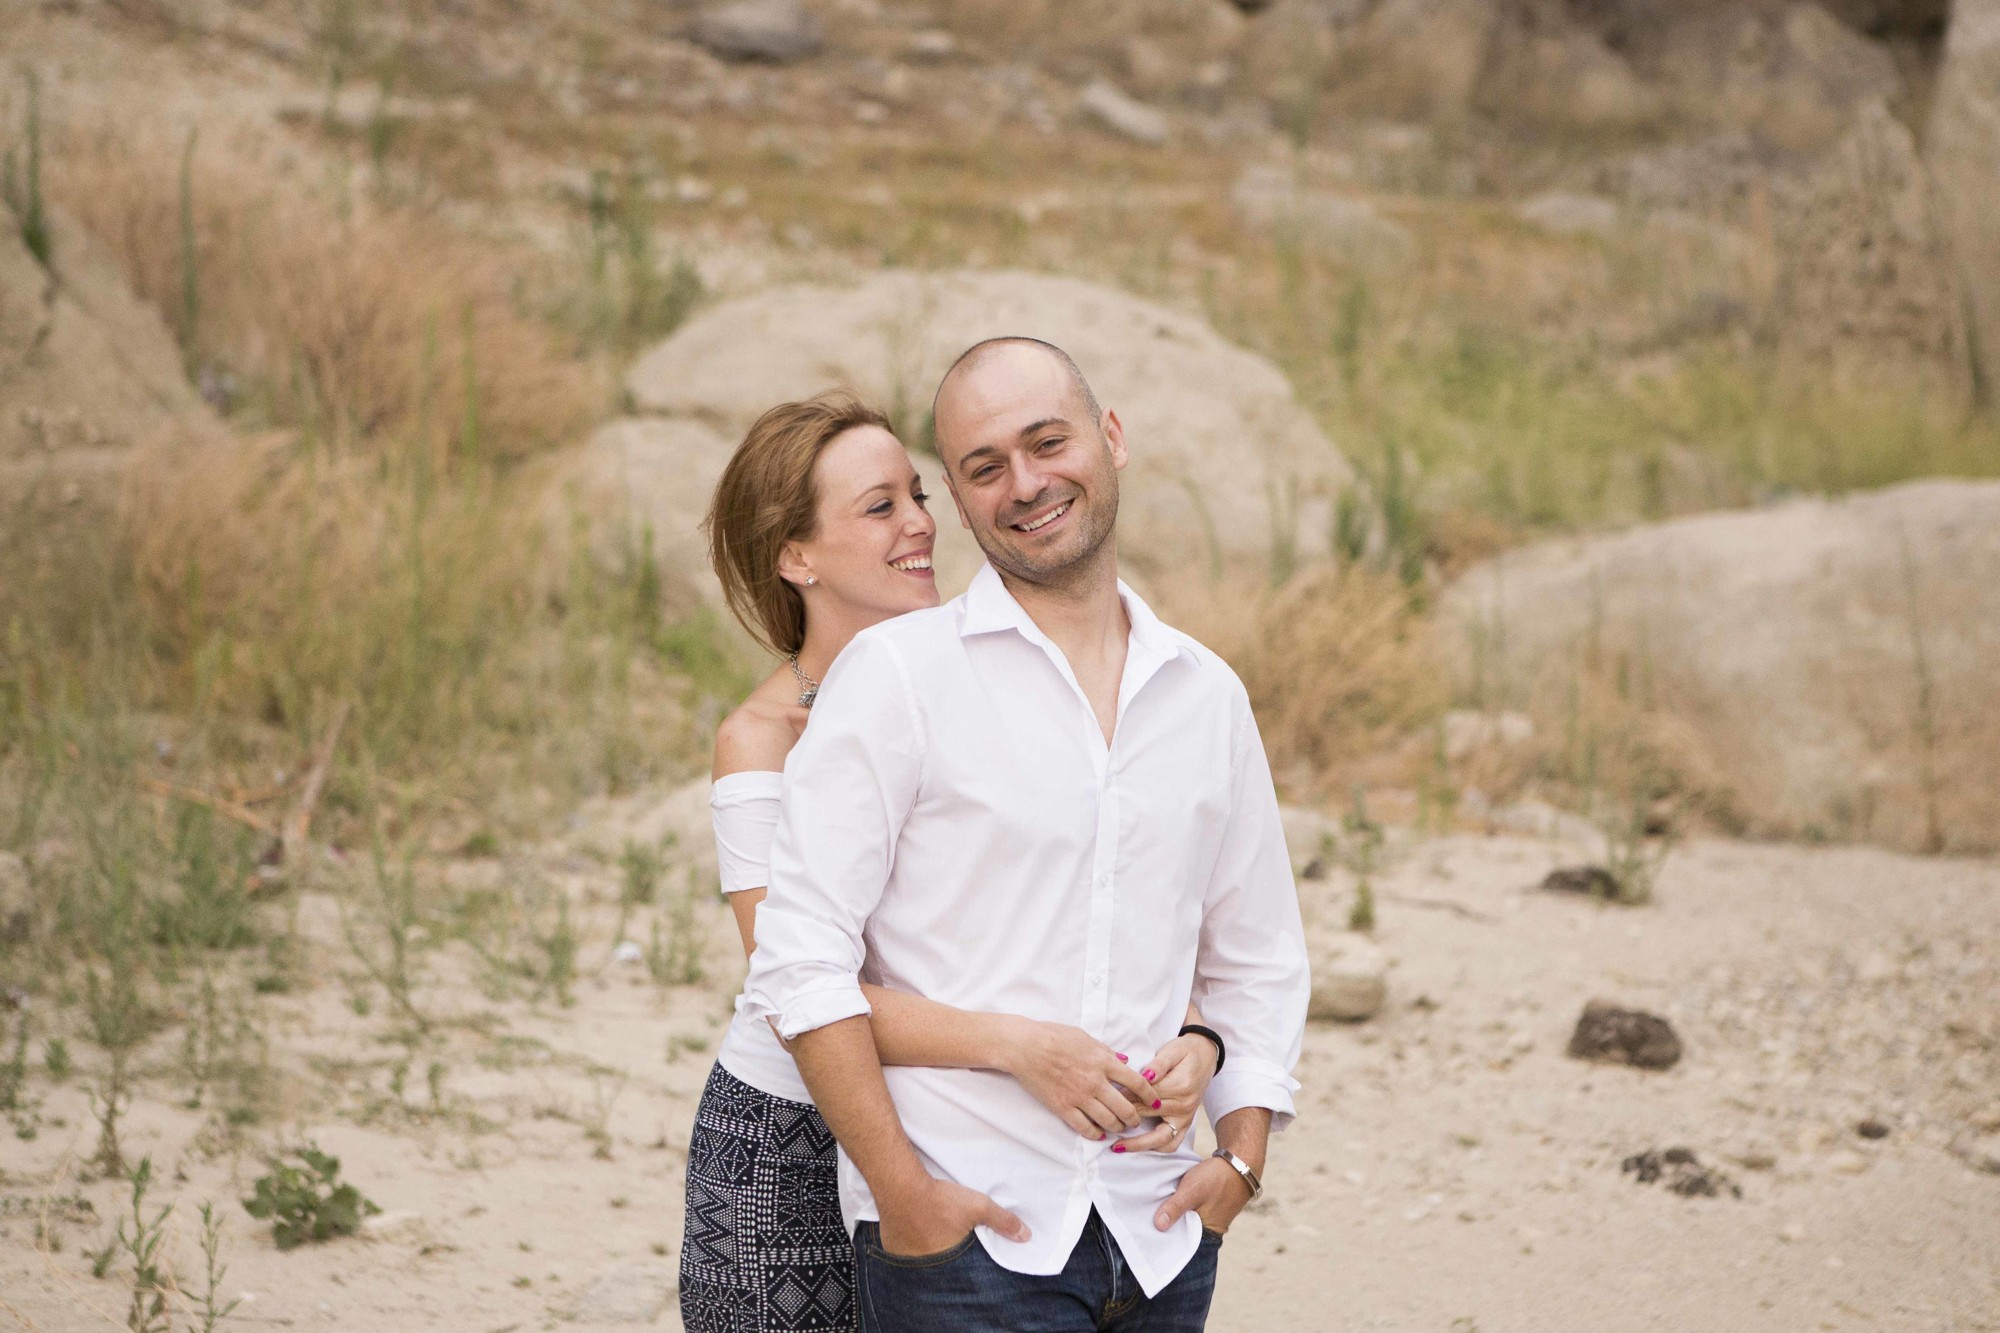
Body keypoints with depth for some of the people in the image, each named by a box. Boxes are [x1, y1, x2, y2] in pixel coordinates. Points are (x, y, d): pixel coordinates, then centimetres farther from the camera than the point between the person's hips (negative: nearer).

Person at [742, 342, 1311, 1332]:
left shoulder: (1207, 695, 12)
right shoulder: (895, 673, -2)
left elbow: (1257, 962, 20)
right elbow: (801, 954, -8)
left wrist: (1241, 1157, 7)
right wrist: (901, 1188, -13)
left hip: (1154, 1235, 4)